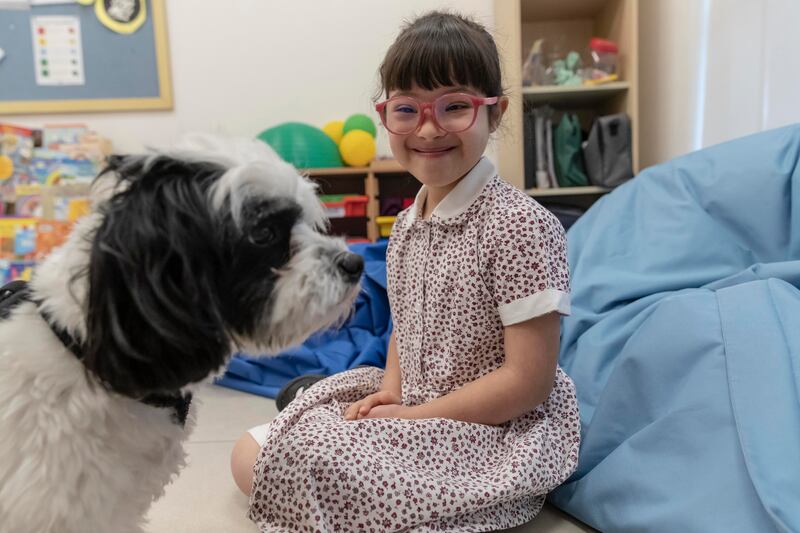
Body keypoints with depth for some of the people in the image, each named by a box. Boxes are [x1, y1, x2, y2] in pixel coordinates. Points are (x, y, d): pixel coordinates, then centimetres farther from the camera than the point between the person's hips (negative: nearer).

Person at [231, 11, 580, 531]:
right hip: (409, 410, 7)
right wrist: (389, 392, -3)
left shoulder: (519, 225, -20)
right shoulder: (407, 224, 4)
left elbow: (529, 382, -20)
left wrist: (409, 416, -16)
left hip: (496, 432, -7)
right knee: (251, 456, 3)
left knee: (307, 459, -23)